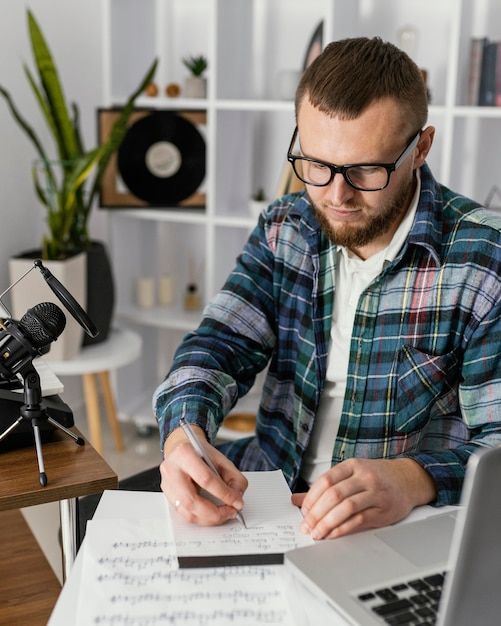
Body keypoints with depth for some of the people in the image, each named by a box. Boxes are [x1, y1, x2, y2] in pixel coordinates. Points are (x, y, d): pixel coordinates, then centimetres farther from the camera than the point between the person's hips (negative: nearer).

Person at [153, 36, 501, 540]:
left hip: (410, 530, -4)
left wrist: (412, 479, -36)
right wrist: (183, 433, -24)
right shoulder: (283, 230, 2)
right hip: (265, 494, 5)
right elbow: (220, 345, -2)